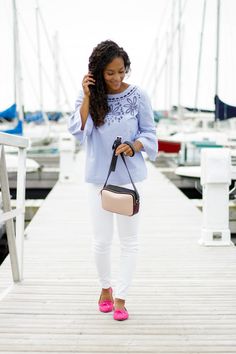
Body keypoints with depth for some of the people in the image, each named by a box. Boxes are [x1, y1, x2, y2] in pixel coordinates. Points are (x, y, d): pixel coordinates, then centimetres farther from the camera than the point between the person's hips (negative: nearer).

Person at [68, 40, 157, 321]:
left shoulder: (137, 96, -5)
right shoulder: (89, 96, -1)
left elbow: (149, 133, 0)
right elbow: (77, 130, -12)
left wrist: (133, 146, -20)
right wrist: (87, 96, -17)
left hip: (130, 176, -1)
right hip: (98, 177, 1)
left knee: (128, 239, 5)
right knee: (101, 240, 7)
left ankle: (120, 297, 18)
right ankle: (105, 287, 32)